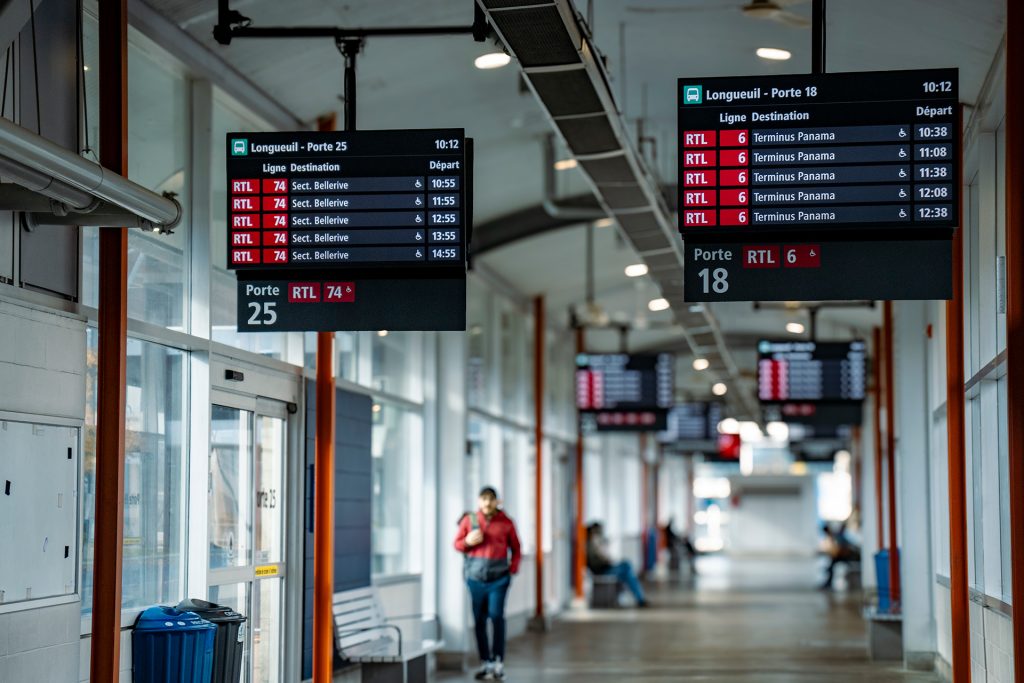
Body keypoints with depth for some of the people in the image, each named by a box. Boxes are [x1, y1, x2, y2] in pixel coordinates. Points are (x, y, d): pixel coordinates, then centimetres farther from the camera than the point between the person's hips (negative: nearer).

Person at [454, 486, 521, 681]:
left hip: (498, 577, -2)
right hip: (476, 577, 2)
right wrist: (468, 542, -9)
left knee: (496, 615, -14)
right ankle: (487, 663, 13)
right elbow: (457, 544, 11)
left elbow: (515, 549, 12)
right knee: (479, 621, 4)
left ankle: (498, 661, -8)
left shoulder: (505, 523, 3)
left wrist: (513, 568, 0)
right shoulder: (469, 520, 4)